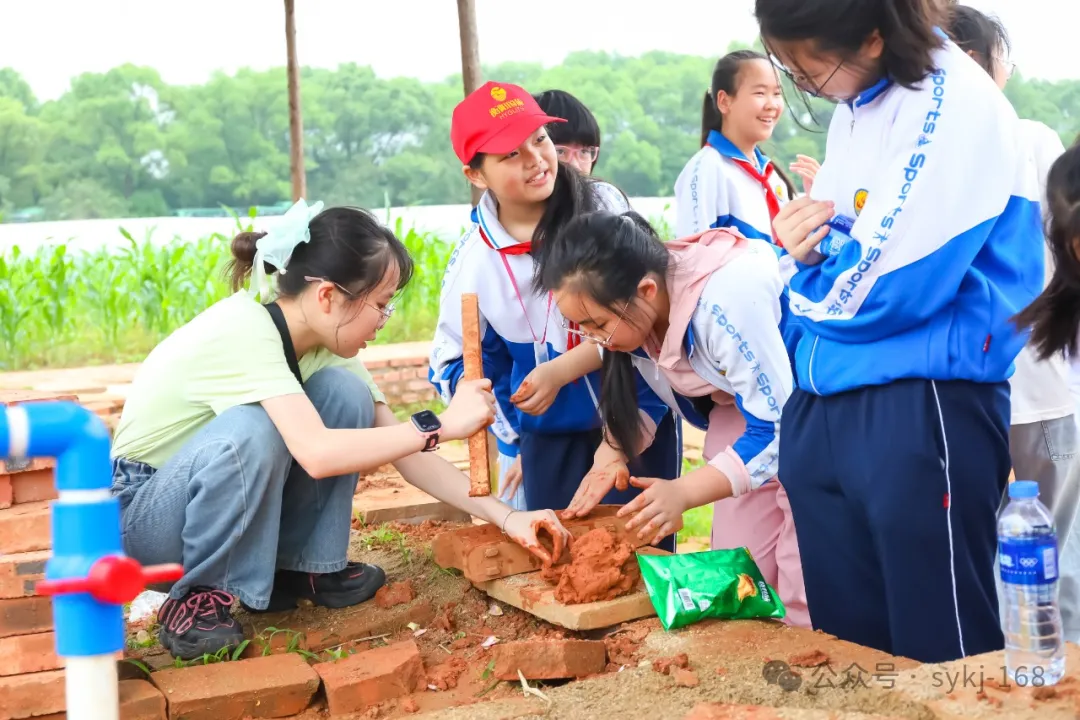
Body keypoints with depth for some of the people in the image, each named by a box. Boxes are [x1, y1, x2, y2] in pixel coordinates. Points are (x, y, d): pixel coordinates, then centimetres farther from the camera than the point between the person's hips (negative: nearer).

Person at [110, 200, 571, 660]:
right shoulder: (243, 330, -30)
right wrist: (440, 425, -35)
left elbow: (404, 454, -6)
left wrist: (505, 517, -15)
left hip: (240, 508, 7)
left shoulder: (323, 344, -6)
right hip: (138, 514, -7)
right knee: (251, 430, -37)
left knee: (345, 393, -12)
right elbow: (317, 454, -42)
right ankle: (197, 598, -16)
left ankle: (304, 568, 0)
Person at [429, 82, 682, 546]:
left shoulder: (602, 205, -8)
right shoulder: (473, 259, -3)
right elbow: (453, 364, 8)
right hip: (550, 439, 2)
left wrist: (560, 370, -21)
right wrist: (512, 435, -2)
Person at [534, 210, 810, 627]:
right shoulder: (633, 311, -10)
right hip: (748, 403, 8)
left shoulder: (724, 301, -35)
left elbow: (778, 427, -31)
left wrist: (685, 492, -37)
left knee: (806, 596, -12)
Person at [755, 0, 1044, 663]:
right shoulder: (855, 105, 12)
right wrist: (805, 250, -4)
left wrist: (808, 268, 0)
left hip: (923, 414, -8)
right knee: (847, 647, 14)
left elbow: (893, 289, -19)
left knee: (941, 661, 2)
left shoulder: (957, 105, -14)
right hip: (826, 407, 8)